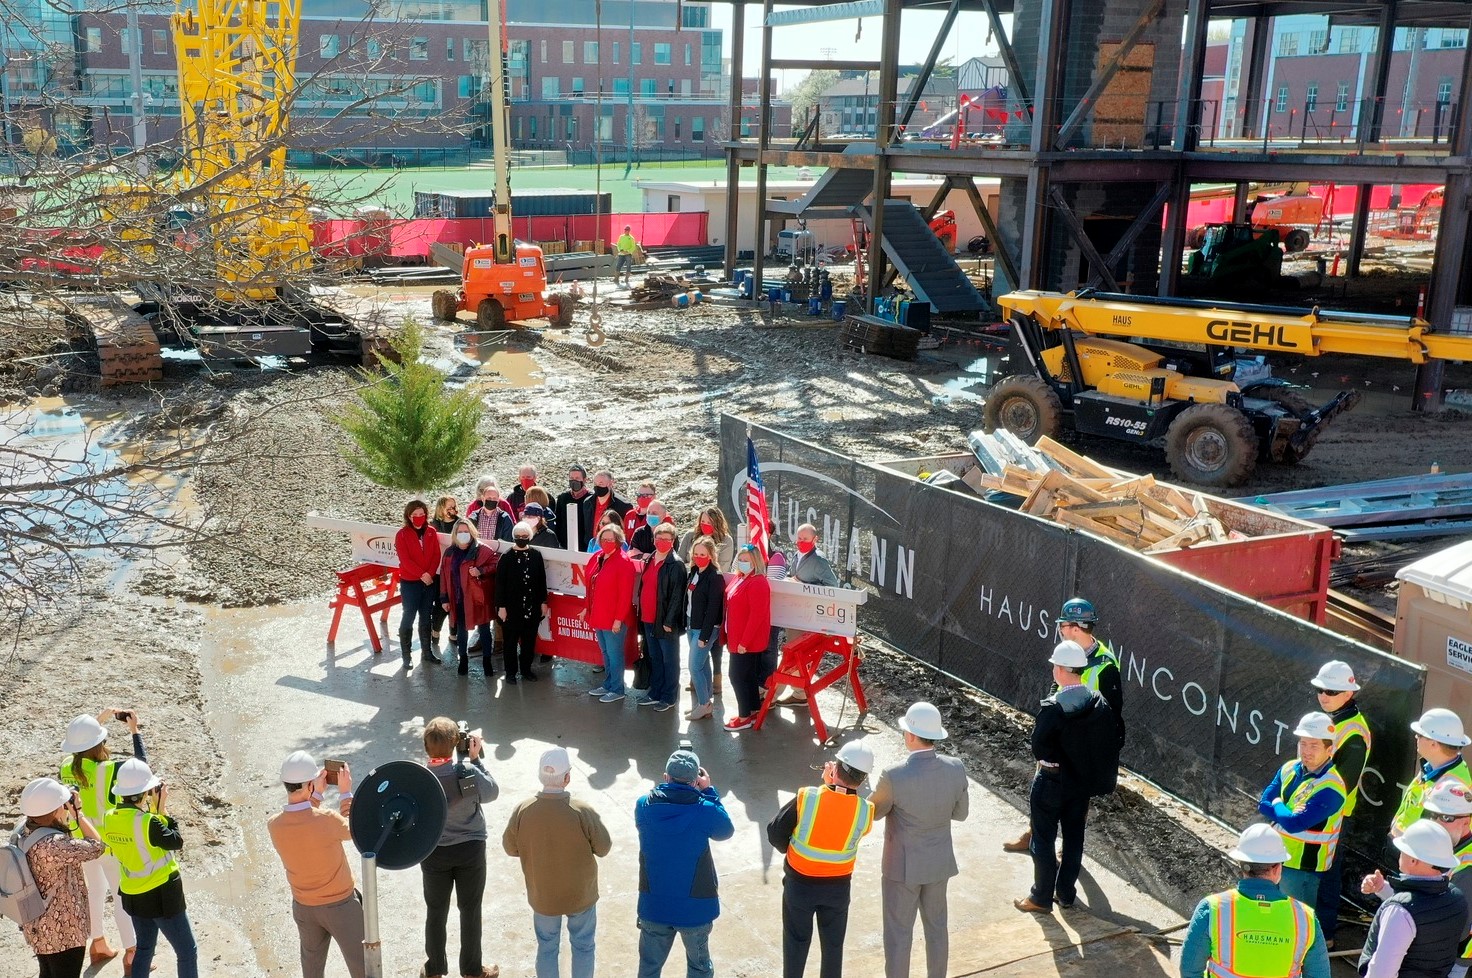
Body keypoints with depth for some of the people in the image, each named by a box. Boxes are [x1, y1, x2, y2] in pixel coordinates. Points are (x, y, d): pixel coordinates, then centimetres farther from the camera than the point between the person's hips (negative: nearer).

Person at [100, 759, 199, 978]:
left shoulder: (109, 819, -5)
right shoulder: (147, 822, -27)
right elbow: (176, 842, -14)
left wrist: (155, 811, 1)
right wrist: (162, 810, -11)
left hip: (133, 896, 7)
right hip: (162, 896, -7)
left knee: (144, 948, 24)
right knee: (187, 952, 6)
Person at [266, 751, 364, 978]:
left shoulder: (274, 825, -16)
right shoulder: (326, 820, -30)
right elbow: (353, 830, -8)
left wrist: (317, 795, 5)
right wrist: (345, 793, -1)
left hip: (303, 907, 5)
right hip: (340, 905, -5)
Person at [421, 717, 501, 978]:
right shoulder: (468, 772, -23)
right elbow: (492, 792, -5)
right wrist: (476, 758, -4)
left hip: (433, 852, 1)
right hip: (470, 849, -1)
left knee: (436, 912, 18)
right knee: (470, 911, 15)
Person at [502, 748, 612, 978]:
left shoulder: (522, 811, -19)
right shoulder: (583, 811, -25)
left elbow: (510, 848, -3)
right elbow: (604, 848, -13)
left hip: (542, 896, 2)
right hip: (581, 894, -2)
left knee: (547, 948, 21)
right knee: (583, 946, 20)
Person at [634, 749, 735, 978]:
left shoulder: (644, 807, -12)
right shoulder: (705, 811, -19)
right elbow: (726, 831, 2)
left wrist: (665, 789, 8)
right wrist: (709, 792, 1)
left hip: (653, 905, 2)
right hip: (695, 907, -2)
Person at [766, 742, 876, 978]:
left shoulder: (805, 799, -23)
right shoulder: (865, 811, -19)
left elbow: (775, 833, -12)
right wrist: (834, 785, -5)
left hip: (799, 883, -1)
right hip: (838, 887, 1)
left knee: (796, 941, 19)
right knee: (833, 944, 20)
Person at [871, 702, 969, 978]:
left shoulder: (894, 776, -27)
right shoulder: (955, 769, -15)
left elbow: (873, 812, -10)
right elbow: (960, 813, 1)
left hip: (902, 865, -4)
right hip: (939, 861, 4)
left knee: (898, 933, 12)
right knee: (937, 927, 22)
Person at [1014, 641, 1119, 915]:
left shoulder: (1053, 708, -25)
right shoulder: (1099, 703, -7)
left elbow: (1039, 750, -19)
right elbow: (1108, 744, 0)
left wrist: (1046, 759, 1)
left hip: (1052, 783, -6)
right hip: (1083, 781, 6)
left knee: (1043, 840, 9)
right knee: (1074, 838, 18)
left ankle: (1041, 898, 18)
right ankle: (1067, 893, 30)